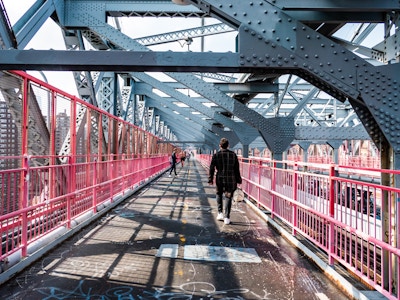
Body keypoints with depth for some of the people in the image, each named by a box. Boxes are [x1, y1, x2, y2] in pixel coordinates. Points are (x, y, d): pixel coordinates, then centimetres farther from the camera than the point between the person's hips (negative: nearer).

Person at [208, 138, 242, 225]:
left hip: (220, 179, 0)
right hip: (231, 180, 0)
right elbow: (237, 169, 5)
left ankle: (220, 213, 18)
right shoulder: (233, 155, 2)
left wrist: (210, 179, 6)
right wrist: (238, 179, 13)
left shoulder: (216, 155, -3)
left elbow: (212, 168, -3)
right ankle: (226, 217, 3)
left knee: (219, 195, 21)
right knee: (228, 197, 4)